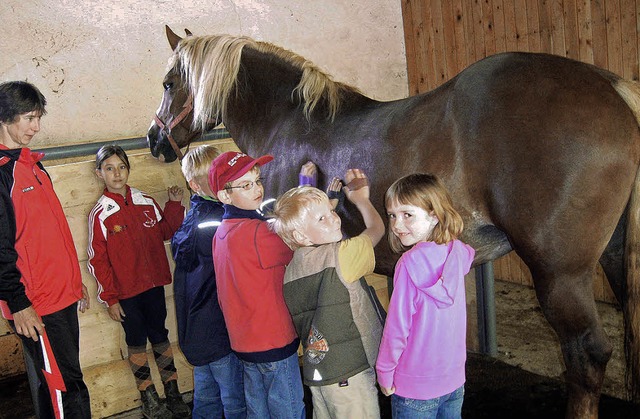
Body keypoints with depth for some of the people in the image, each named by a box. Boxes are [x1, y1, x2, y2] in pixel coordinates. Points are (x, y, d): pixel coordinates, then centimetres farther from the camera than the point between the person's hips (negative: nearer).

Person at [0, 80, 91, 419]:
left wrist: (75, 280, 21)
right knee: (66, 388, -4)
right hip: (34, 305, -8)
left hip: (62, 295, 8)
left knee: (51, 384, 18)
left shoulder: (33, 164, 15)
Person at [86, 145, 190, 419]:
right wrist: (109, 298, -7)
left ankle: (173, 393, 27)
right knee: (136, 341, 10)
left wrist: (174, 205, -3)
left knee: (160, 336, 13)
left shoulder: (147, 204, 0)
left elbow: (166, 232, 10)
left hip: (154, 284, 3)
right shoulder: (100, 214, -9)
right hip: (125, 292, -3)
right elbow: (97, 260, -6)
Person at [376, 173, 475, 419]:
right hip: (455, 380, 6)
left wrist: (384, 371, -7)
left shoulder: (411, 262, -23)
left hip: (415, 388, -5)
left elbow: (397, 326, -19)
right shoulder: (458, 254, -7)